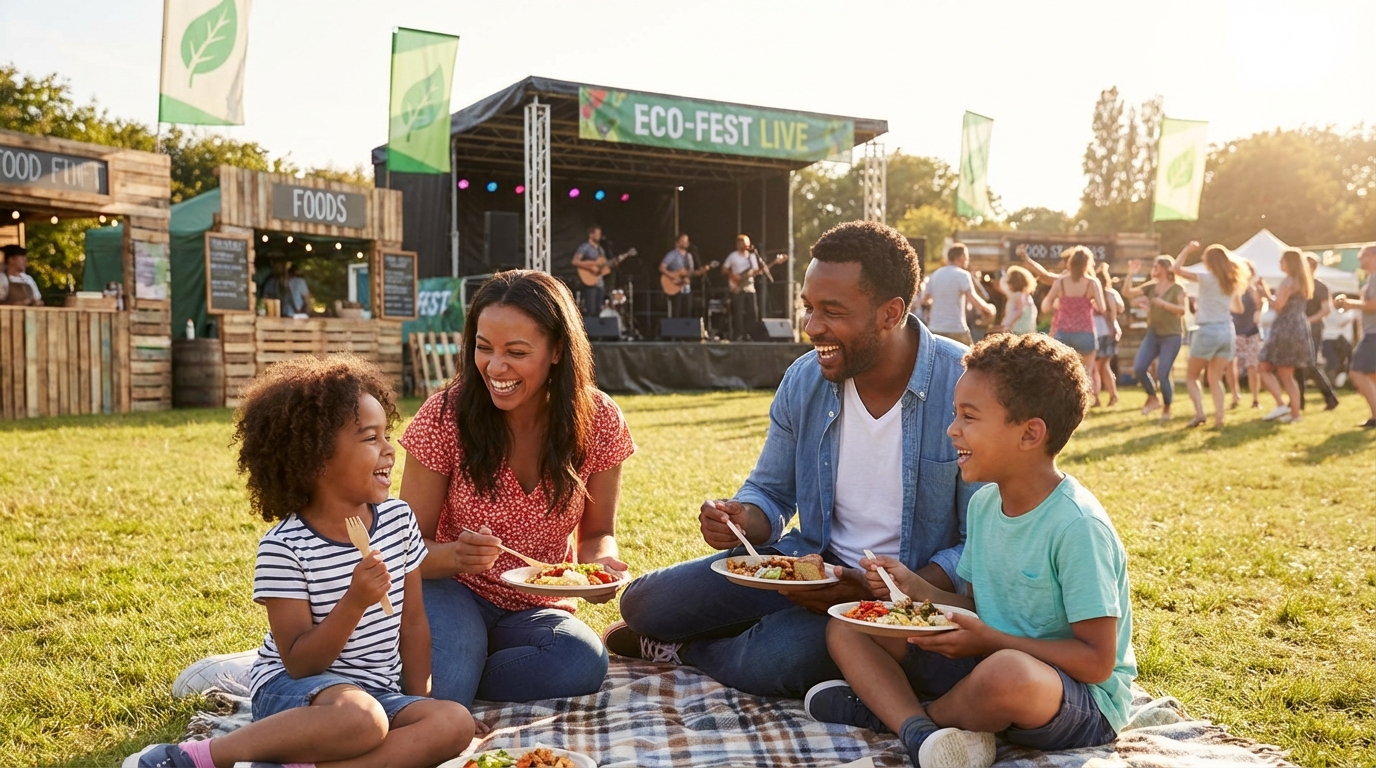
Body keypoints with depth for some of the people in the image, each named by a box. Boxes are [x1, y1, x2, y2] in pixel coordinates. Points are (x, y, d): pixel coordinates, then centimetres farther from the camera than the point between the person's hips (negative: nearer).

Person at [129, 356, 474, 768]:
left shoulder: (399, 518, 1)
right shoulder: (285, 547, -14)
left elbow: (413, 622, 7)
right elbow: (299, 663, -15)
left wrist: (419, 708, 0)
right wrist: (355, 602, -28)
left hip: (379, 691, 6)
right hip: (294, 687, -5)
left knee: (455, 724, -23)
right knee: (361, 719, -38)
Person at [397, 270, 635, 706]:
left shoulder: (597, 421, -10)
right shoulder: (446, 416, -15)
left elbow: (596, 532, 3)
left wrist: (601, 562, -22)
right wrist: (454, 556, -31)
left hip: (536, 612, 3)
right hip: (455, 593, -3)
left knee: (586, 663, -30)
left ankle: (436, 686, -10)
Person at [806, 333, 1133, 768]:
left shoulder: (1077, 525, -21)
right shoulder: (984, 503, 3)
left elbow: (1097, 662, -20)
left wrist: (990, 640, -23)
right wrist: (914, 588, -4)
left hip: (1083, 701, -7)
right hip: (990, 661, 8)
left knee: (1006, 673, -43)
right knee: (846, 628, 2)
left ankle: (885, 709, -12)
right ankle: (922, 733, -25)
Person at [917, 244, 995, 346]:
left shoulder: (935, 275, 9)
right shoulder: (962, 275, -9)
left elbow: (923, 300, 12)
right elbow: (973, 299, -20)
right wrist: (988, 308, -5)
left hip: (936, 329, 5)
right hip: (957, 330, -5)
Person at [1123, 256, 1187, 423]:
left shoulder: (1177, 289, -6)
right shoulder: (1151, 287, 7)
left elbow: (1182, 310, -18)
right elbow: (1127, 293, 0)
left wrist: (1163, 303, -28)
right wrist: (1131, 274, -8)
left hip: (1171, 336, -5)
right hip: (1152, 335, 5)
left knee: (1162, 375, -8)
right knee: (1138, 369, -8)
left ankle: (1167, 409, 12)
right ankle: (1152, 398, 15)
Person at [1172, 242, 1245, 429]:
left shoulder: (1207, 278, -9)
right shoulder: (1232, 282, 11)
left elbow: (1176, 269, -13)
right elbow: (1239, 308, 25)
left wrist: (1187, 250, -2)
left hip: (1207, 331, -6)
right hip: (1226, 331, 6)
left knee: (1191, 376, 8)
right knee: (1215, 378, 9)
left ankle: (1199, 413, -9)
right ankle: (1219, 417, -5)